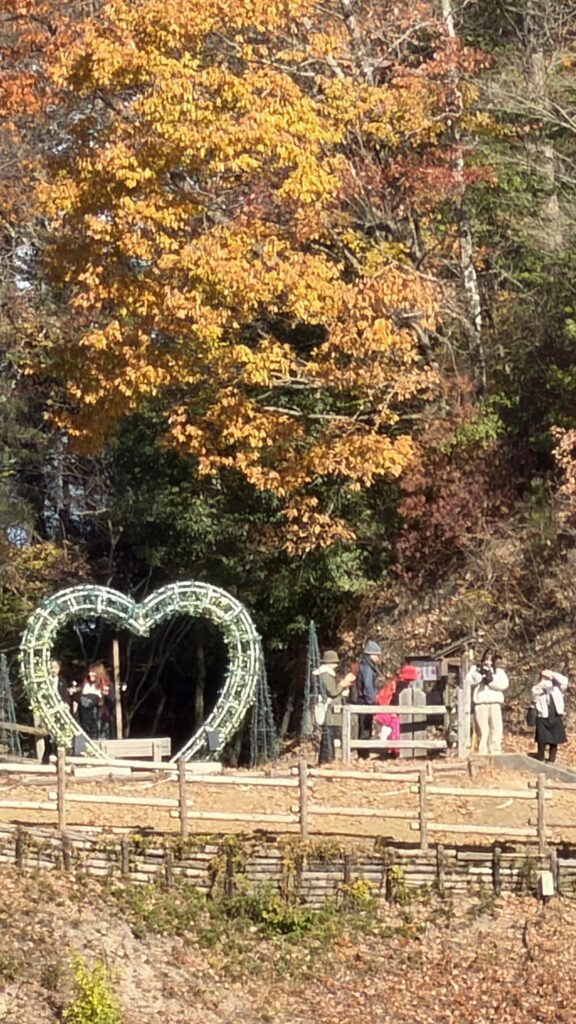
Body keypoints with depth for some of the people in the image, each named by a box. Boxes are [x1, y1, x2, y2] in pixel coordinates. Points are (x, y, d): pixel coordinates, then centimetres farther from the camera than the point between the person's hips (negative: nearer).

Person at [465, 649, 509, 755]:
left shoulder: (499, 670, 19)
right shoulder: (476, 668, 17)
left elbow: (504, 684, 2)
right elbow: (469, 680, -1)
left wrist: (491, 680, -9)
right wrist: (480, 672, -13)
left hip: (495, 703, 2)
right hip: (480, 703, -1)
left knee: (496, 729, -7)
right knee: (482, 730, -8)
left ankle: (494, 753, -5)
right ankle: (482, 754, -9)